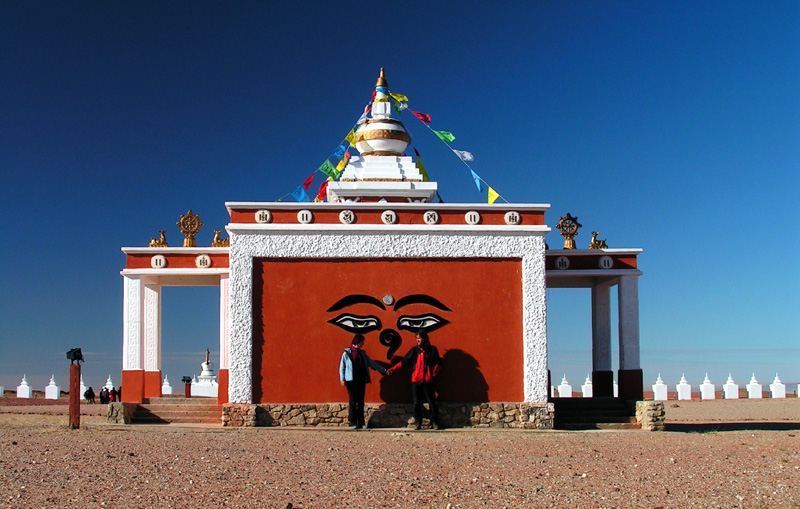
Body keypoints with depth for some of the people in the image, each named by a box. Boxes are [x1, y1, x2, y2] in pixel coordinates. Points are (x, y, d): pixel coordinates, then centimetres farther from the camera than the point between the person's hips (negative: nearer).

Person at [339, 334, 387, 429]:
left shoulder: (362, 353, 15)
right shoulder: (347, 353, 1)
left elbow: (372, 363, 19)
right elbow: (342, 367, 2)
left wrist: (384, 370, 17)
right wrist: (342, 379, -6)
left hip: (361, 381, 4)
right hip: (351, 381, -4)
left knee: (361, 402, 4)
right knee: (353, 402, -4)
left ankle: (360, 422, 9)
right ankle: (353, 422, 2)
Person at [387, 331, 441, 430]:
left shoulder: (432, 349, 5)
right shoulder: (414, 350, 10)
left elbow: (438, 364, 6)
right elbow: (404, 361, 11)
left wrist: (433, 375, -4)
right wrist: (393, 369, 4)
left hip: (428, 381, -2)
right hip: (416, 381, 2)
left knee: (432, 403, 0)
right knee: (416, 403, 3)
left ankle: (434, 423, 8)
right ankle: (418, 423, 9)